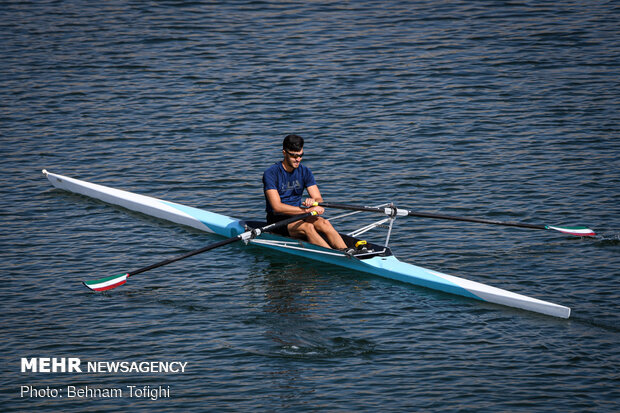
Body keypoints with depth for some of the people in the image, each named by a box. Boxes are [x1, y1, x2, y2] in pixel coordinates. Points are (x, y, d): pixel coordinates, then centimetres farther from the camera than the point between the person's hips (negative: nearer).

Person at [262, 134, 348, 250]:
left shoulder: (305, 171, 5)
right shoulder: (271, 173, -13)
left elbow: (319, 199, 0)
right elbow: (277, 207, -22)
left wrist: (313, 201, -27)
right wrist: (307, 210, -27)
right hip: (277, 219, -5)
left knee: (324, 223, -25)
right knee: (307, 227, -33)